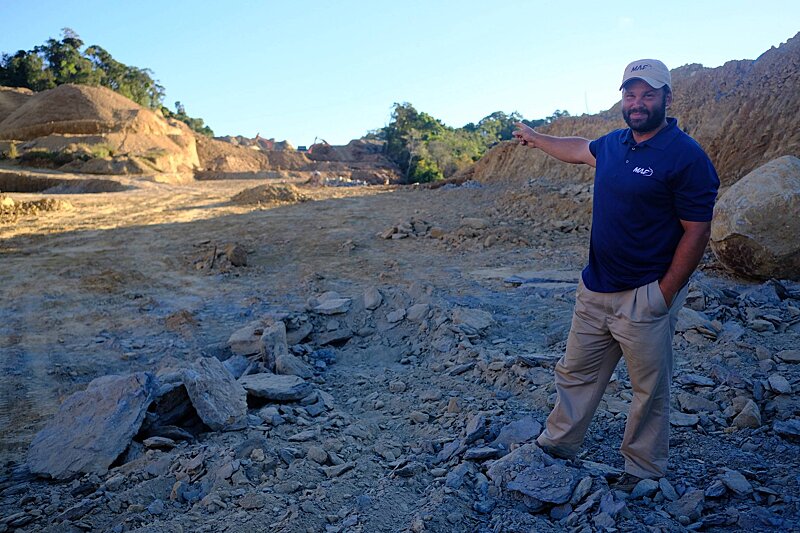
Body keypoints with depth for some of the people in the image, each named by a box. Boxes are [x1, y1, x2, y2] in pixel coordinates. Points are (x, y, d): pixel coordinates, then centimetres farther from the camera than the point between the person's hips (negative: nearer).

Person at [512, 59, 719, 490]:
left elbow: (697, 231, -13)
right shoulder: (613, 143, 7)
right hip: (595, 289, 7)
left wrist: (664, 294, -15)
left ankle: (644, 471, 29)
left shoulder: (687, 156, -13)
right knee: (575, 373, 17)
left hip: (644, 298, -7)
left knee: (650, 390, 9)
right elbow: (579, 149, 29)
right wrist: (535, 138, 43)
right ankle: (558, 444, 34)